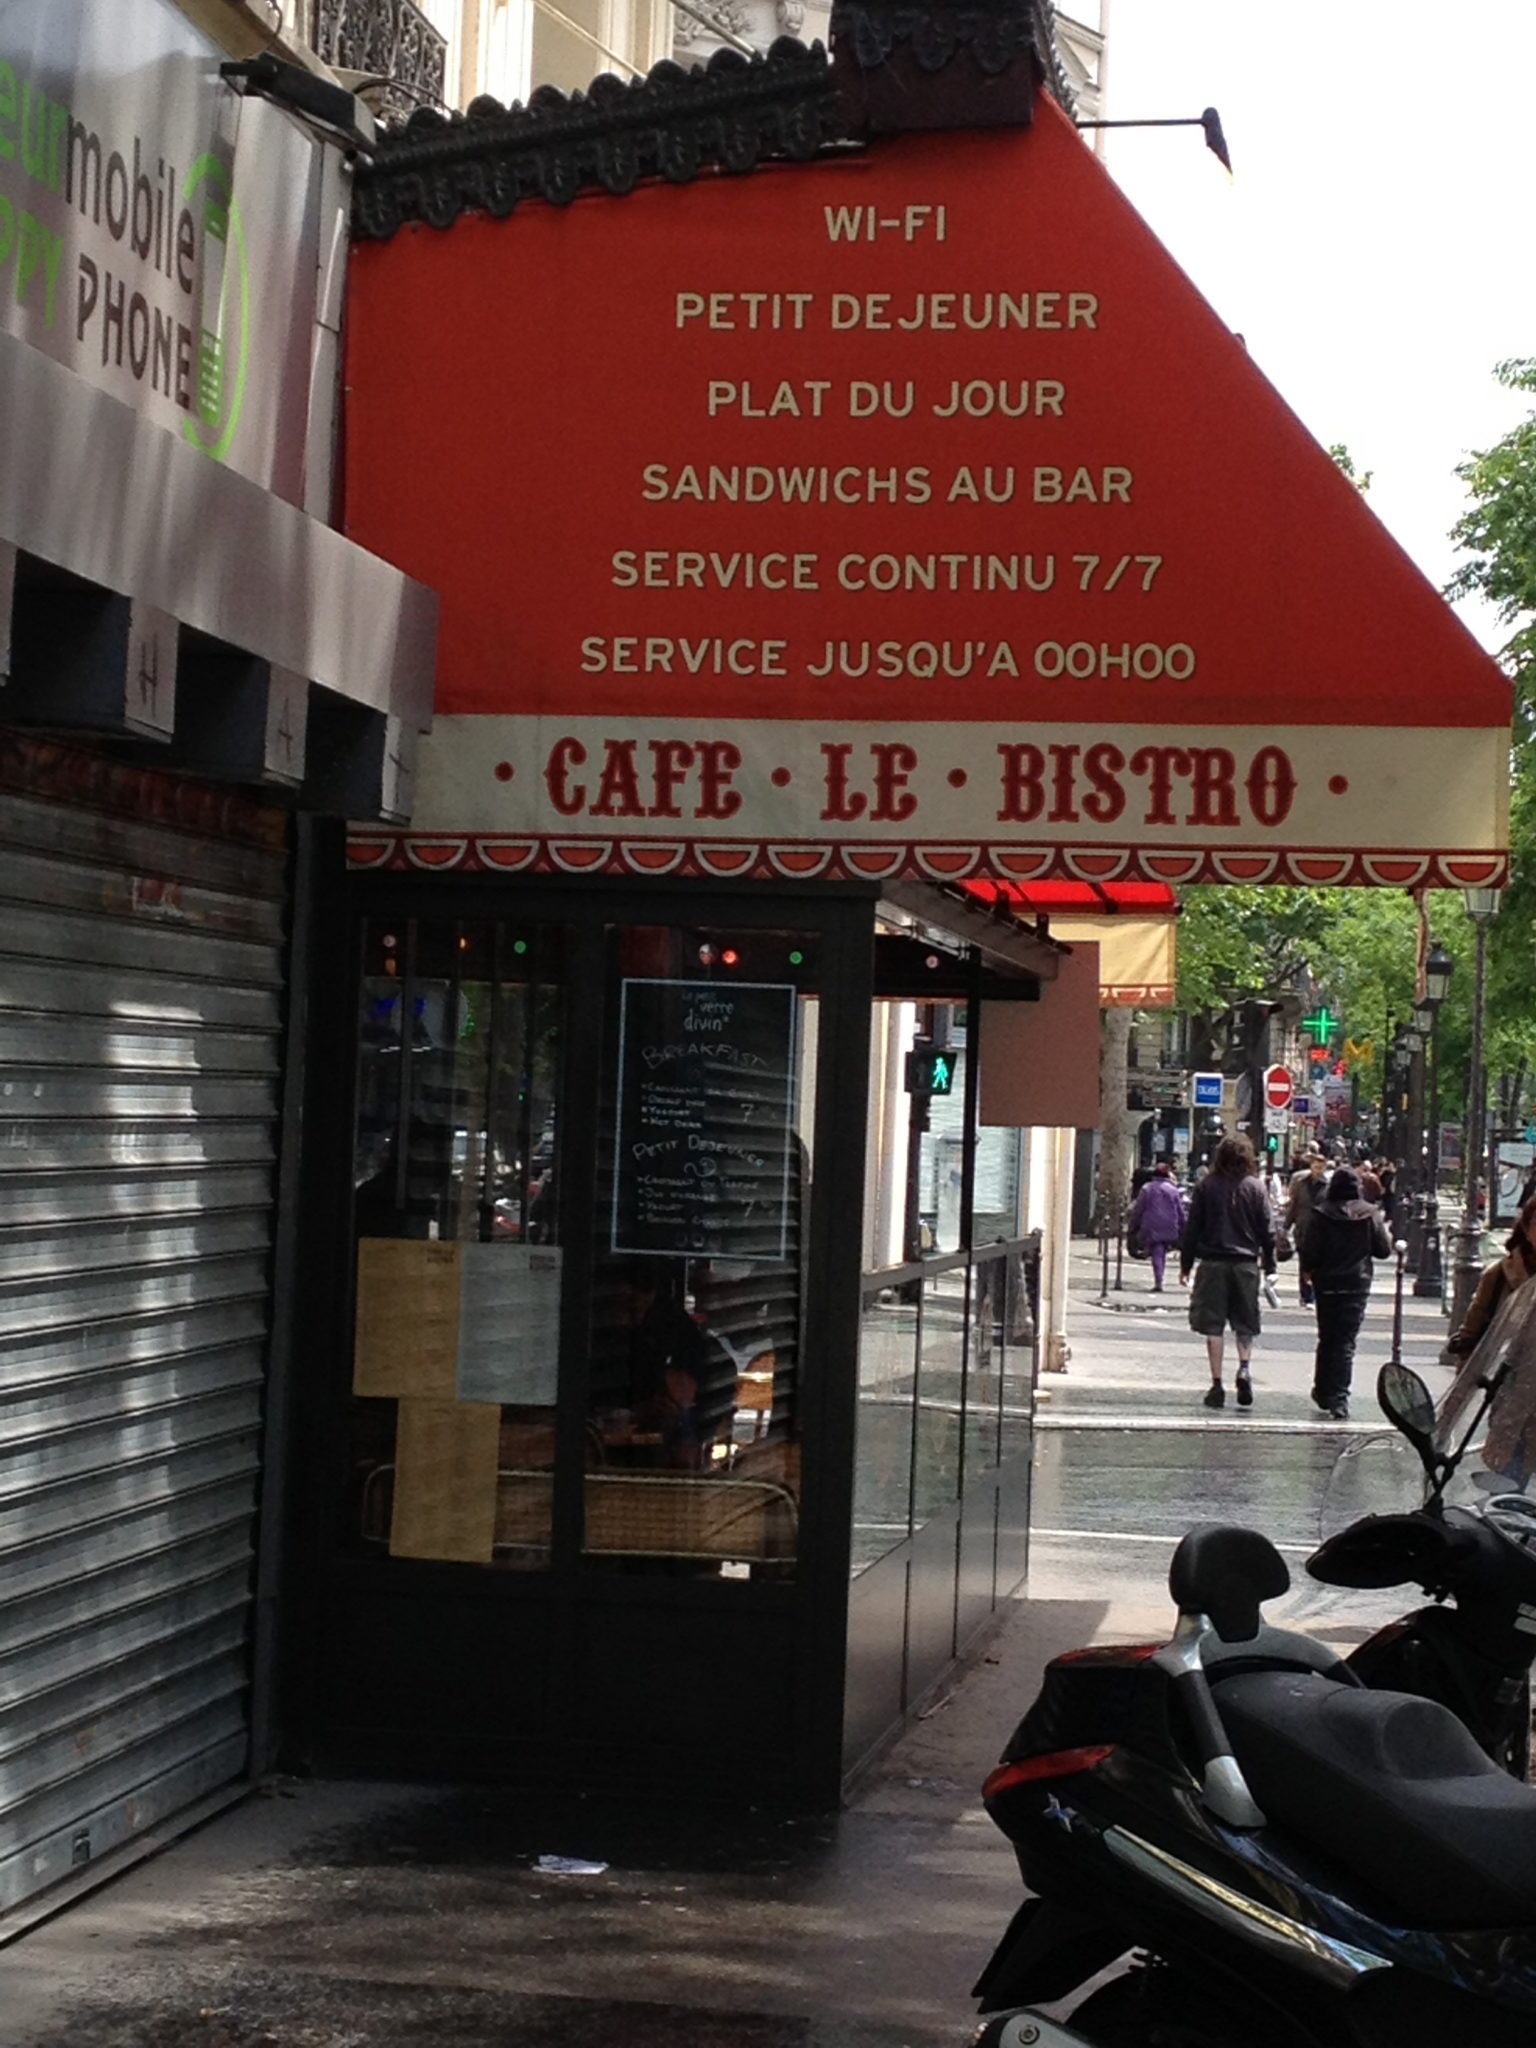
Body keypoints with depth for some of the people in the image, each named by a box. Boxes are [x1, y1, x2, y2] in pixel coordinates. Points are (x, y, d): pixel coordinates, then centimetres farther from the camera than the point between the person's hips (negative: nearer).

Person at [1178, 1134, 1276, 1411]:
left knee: (1213, 1325, 3)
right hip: (1246, 1263, 1)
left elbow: (1192, 1228, 1)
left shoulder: (1206, 1187, 0)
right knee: (1244, 1323, 13)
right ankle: (1244, 1367, -10)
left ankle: (1217, 1384, -1)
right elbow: (1266, 1229, 2)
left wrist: (1186, 1264, 7)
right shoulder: (1254, 1188, 1)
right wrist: (1269, 1263, 11)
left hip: (1213, 1262, -1)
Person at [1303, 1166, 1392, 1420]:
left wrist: (1310, 1271, 10)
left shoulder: (1320, 1214, -8)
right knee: (1346, 1342, 0)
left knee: (1327, 1339, 15)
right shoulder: (1370, 1214, -5)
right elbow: (1384, 1249, -1)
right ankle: (1339, 1399, -7)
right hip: (1357, 1284, 0)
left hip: (1326, 1283, 0)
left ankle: (1323, 1392, 23)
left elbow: (1311, 1252, -9)